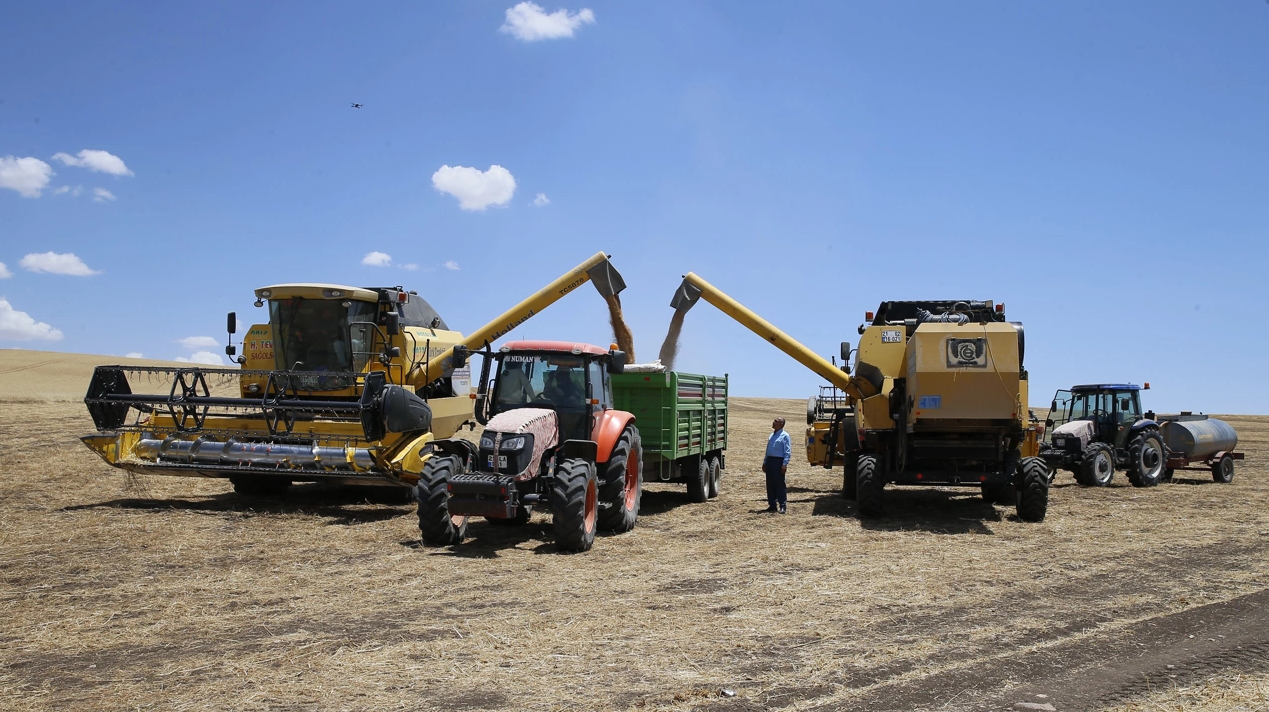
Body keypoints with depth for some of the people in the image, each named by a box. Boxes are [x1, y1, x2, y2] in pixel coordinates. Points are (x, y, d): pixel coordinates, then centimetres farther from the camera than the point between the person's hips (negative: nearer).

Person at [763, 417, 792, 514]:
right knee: (770, 484, 9)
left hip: (778, 461, -8)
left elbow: (787, 452, -11)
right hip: (770, 461, 8)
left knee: (779, 484, -5)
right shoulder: (772, 435, 17)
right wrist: (764, 462, 17)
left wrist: (784, 464, -19)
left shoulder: (784, 436, -6)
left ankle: (782, 506, 0)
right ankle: (772, 505, 16)